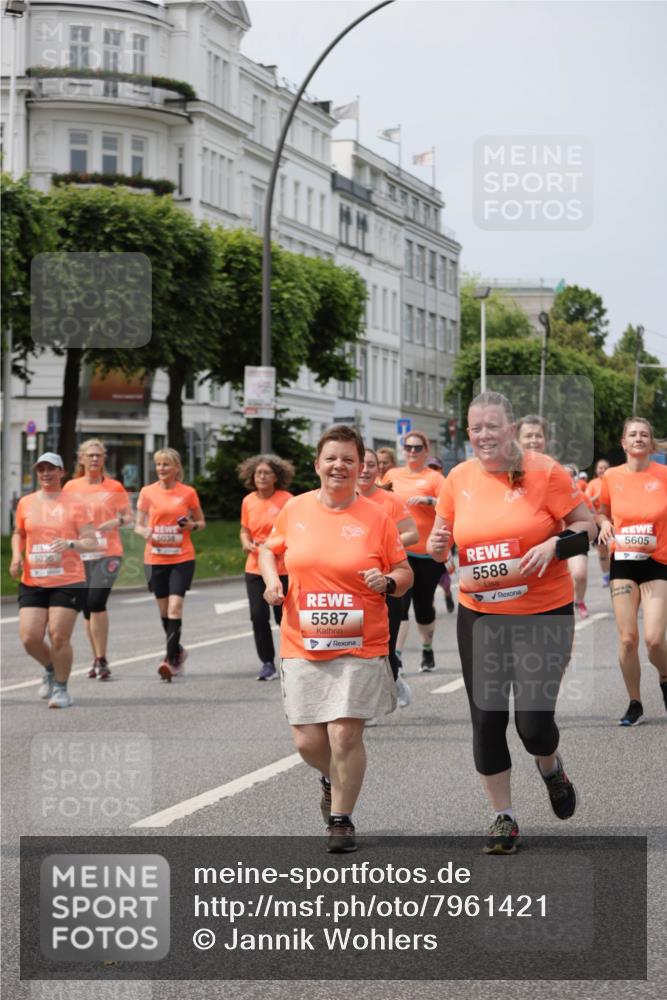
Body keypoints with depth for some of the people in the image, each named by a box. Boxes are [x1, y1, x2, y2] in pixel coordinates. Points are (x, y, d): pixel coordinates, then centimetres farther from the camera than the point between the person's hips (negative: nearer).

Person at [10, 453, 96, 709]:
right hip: (32, 582, 3)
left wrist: (70, 544, -23)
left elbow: (91, 542, -4)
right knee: (29, 638, -5)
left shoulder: (75, 505, 0)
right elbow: (18, 534, 26)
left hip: (68, 582, -3)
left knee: (59, 637, -9)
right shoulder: (25, 503, 10)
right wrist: (16, 556, 7)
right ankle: (50, 669, 27)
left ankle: (61, 688, 11)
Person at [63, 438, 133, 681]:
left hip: (107, 553, -3)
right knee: (87, 608, 7)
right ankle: (97, 660, 19)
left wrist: (115, 522, -15)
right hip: (80, 554, 3)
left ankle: (101, 660, -11)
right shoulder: (71, 487, 8)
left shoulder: (114, 487, 2)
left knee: (97, 602, -18)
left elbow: (129, 516, 5)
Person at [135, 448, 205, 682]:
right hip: (155, 558, 2)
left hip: (182, 558, -2)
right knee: (164, 609, 9)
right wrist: (145, 532, -14)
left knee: (175, 606, -15)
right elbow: (138, 525, 9)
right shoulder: (147, 492, 4)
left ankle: (171, 660, -15)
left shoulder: (188, 493, 1)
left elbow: (201, 522, 12)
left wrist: (192, 525, -10)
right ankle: (177, 652, 31)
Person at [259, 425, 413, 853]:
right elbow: (270, 549, 20)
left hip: (360, 646, -2)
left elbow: (405, 572, 5)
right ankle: (332, 779, 37)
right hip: (303, 646, 2)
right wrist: (272, 580, 1)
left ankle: (342, 820, 12)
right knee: (308, 741, 1)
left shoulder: (377, 517, -2)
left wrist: (388, 582, -16)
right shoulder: (295, 509, 3)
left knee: (345, 735, -9)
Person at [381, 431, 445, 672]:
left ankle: (427, 649, 31)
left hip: (427, 552, -1)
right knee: (399, 602, -12)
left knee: (424, 604, 10)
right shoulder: (392, 475, 10)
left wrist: (428, 500, -24)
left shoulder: (434, 477, 0)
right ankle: (396, 655, -17)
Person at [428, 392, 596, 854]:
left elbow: (587, 524, -4)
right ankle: (504, 818, 21)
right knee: (486, 720, 4)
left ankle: (552, 768, 30)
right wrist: (438, 544, -8)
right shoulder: (459, 478, 2)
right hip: (479, 615, 4)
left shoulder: (544, 471, -9)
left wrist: (552, 545, -21)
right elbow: (442, 541, 15)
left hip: (543, 613, -4)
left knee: (533, 721, -7)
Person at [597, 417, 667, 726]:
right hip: (623, 562, 2)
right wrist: (604, 523, -3)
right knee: (627, 638, 0)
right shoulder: (611, 477, 2)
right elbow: (603, 511, 18)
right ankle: (635, 704, 15)